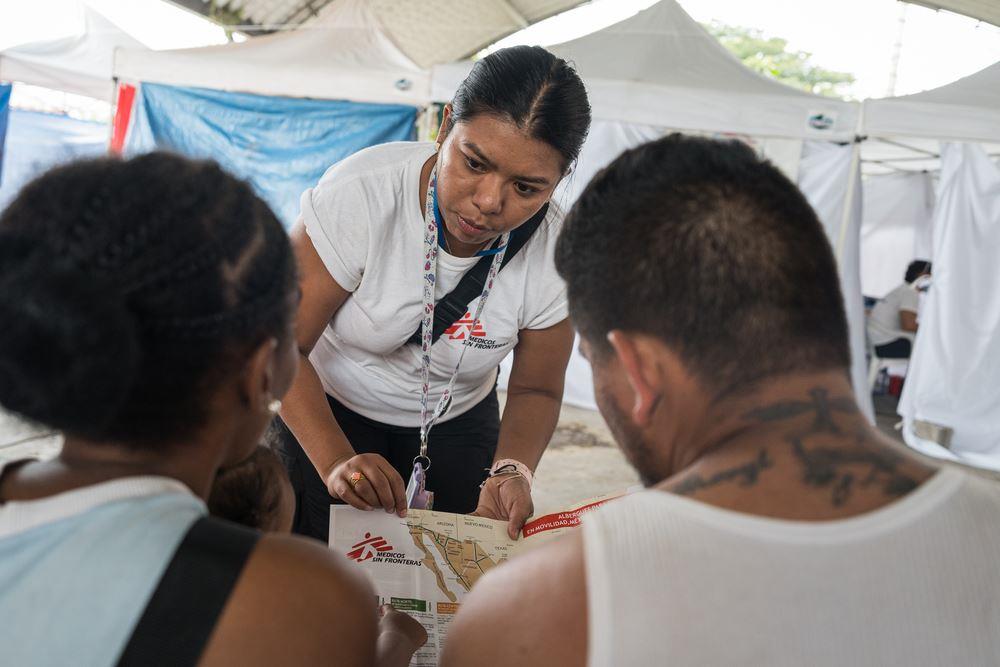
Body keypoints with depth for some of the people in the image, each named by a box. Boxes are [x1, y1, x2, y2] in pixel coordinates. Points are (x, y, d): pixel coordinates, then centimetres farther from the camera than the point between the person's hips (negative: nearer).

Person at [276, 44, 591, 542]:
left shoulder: (556, 255, -21)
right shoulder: (360, 194, -31)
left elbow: (535, 389, -6)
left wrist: (513, 470, -26)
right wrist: (336, 460, -38)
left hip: (457, 422, 3)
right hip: (326, 410, -2)